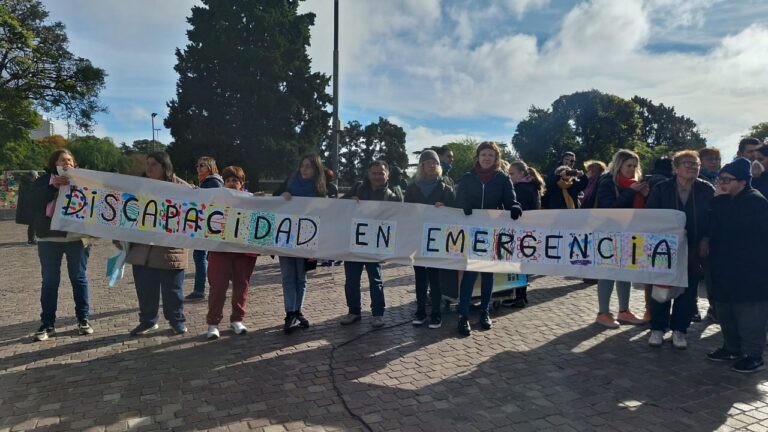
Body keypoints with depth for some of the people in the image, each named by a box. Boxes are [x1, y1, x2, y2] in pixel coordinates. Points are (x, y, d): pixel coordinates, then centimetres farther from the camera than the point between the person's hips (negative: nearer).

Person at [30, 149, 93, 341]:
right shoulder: (44, 180, 5)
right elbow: (35, 201, -12)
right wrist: (54, 186, -24)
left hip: (77, 237, 0)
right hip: (49, 239, 0)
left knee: (79, 278, 6)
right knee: (50, 281, 4)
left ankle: (83, 319, 14)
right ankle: (47, 324, 11)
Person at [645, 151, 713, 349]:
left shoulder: (707, 191, -2)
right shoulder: (660, 189, -4)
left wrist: (705, 240, -9)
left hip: (693, 251, 1)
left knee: (688, 291, 8)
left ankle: (679, 329, 23)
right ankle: (657, 328, 20)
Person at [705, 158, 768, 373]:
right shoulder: (729, 201, 14)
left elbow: (730, 223, -27)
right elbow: (717, 228, 18)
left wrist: (721, 199, -19)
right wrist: (710, 244, 3)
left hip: (748, 270, -9)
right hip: (726, 266, 9)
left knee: (748, 311, -2)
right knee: (725, 309, 14)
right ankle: (732, 347, 27)